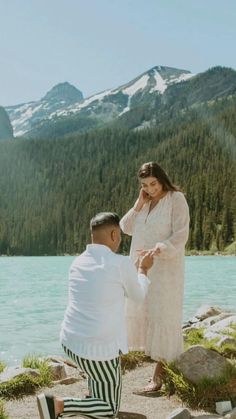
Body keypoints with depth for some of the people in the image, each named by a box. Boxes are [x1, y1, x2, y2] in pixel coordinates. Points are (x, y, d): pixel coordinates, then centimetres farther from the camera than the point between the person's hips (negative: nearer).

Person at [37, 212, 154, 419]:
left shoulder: (78, 262, 4)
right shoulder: (122, 264, -15)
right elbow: (138, 295, 5)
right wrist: (143, 269, 24)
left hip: (70, 341, 7)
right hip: (100, 350, -7)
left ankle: (96, 397, 37)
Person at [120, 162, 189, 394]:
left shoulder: (176, 199, -7)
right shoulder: (145, 201, 13)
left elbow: (180, 235, -15)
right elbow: (126, 228, 8)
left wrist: (158, 250, -30)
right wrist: (139, 204, -3)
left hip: (165, 269, -7)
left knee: (162, 318, -6)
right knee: (145, 315, 7)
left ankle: (159, 375, -1)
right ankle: (161, 365, 18)